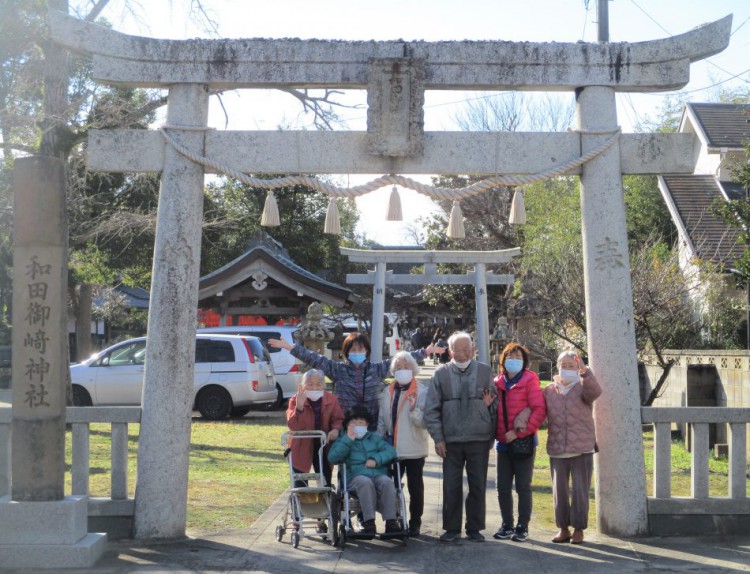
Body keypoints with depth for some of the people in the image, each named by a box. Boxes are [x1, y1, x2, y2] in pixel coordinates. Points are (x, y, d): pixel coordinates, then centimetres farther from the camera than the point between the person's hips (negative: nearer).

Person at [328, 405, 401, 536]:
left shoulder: (375, 438, 27)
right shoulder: (343, 440, 22)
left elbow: (390, 451, 10)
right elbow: (332, 458, 2)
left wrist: (376, 459, -8)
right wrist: (349, 440, 0)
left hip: (379, 475, 2)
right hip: (356, 476, -2)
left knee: (387, 482, -32)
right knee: (365, 482, -37)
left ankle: (391, 521, -36)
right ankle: (369, 522, -41)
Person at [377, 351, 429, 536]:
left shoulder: (421, 392, -6)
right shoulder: (388, 391, 9)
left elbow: (424, 421, -13)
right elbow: (382, 419, 14)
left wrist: (414, 409, -29)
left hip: (414, 449, -4)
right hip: (392, 448, 4)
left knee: (415, 487, 6)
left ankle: (415, 524, 16)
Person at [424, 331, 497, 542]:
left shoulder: (485, 371, 5)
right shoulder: (441, 373, 4)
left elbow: (495, 403, 9)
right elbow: (431, 409, 3)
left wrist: (491, 430, 4)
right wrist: (438, 438, -3)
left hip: (479, 439, 0)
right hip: (451, 440, 0)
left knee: (478, 485, 6)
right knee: (451, 486, 4)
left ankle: (475, 528, 17)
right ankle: (452, 528, 15)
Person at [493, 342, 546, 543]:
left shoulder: (529, 381, -5)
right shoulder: (498, 383, 9)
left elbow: (540, 410, -12)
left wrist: (519, 432, -16)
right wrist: (496, 434, -3)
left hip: (524, 442, -4)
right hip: (503, 443, 5)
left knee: (523, 487, 2)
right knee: (503, 487, 7)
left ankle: (522, 527, 11)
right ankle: (507, 525, 19)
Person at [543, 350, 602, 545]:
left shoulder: (583, 388, 0)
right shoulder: (549, 390, 8)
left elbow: (595, 391, -21)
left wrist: (584, 371, -31)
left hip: (582, 449, -3)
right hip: (557, 450, 3)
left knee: (580, 490, 1)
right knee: (559, 490, 7)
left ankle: (579, 529, 11)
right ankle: (563, 528, 18)